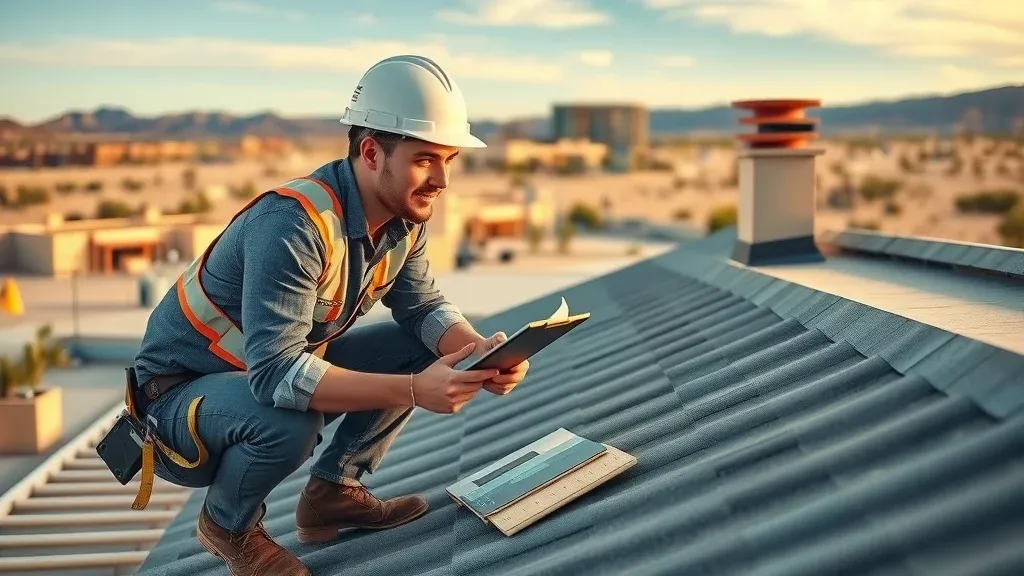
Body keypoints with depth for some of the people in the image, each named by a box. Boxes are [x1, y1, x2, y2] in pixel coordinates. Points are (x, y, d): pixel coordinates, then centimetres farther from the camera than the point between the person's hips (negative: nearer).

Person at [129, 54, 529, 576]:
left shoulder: (405, 218, -8)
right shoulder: (295, 223, -33)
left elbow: (423, 308, 0)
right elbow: (275, 374, -40)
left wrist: (478, 350, -22)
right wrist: (414, 390, -43)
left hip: (279, 365, 7)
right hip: (180, 392, -7)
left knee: (420, 349, -4)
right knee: (290, 420, -37)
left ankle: (333, 491, 8)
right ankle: (227, 525, -4)